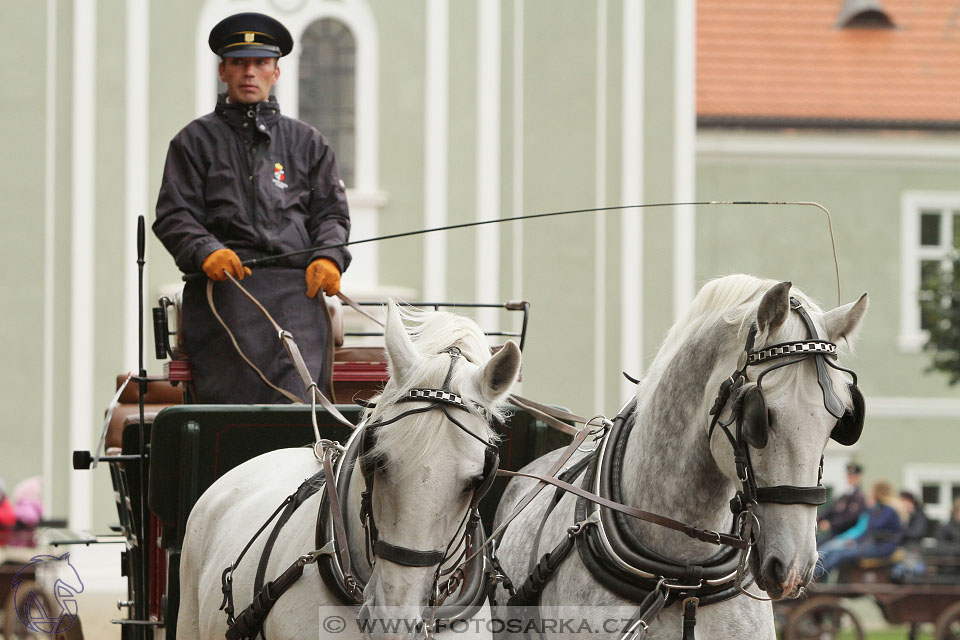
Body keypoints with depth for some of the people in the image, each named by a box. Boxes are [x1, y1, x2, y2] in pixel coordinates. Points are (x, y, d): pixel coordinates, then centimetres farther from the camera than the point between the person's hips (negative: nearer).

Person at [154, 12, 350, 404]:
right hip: (225, 285, -1)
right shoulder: (197, 141, 18)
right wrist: (206, 252, -12)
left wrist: (328, 257, -2)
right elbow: (174, 215, 9)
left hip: (296, 283, 1)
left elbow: (331, 212, 20)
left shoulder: (306, 142, 24)